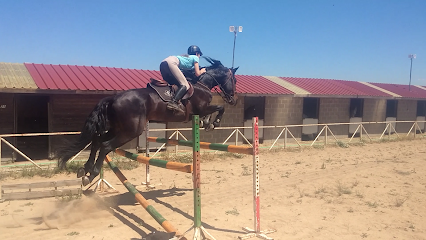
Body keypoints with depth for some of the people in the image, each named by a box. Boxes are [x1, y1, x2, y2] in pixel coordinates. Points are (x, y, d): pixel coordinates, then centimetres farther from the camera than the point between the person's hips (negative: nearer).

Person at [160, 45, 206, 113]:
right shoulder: (195, 58, 19)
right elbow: (197, 74, 13)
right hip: (171, 63, -9)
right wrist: (202, 71, 33)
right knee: (185, 85, -15)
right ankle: (173, 102, -36)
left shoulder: (186, 56, 38)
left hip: (163, 63, 9)